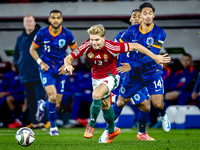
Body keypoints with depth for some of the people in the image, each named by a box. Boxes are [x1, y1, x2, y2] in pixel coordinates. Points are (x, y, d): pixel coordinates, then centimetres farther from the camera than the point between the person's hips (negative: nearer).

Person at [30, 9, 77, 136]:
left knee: (57, 103, 2)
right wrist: (40, 62, -9)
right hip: (47, 68, -2)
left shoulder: (67, 34, -6)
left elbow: (75, 51, 6)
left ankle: (43, 105, 40)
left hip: (61, 70, 2)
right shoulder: (42, 33, -7)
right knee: (53, 97, -22)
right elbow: (32, 49, 5)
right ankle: (53, 127, -2)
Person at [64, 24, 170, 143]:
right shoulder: (87, 46, -21)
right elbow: (69, 58, -13)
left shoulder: (111, 47, -30)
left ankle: (91, 125, -11)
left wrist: (155, 57, -19)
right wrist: (68, 65, -38)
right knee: (105, 106, 18)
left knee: (96, 95, -30)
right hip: (96, 78, 5)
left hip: (110, 77, -5)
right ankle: (112, 130, 44)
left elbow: (135, 46, -21)